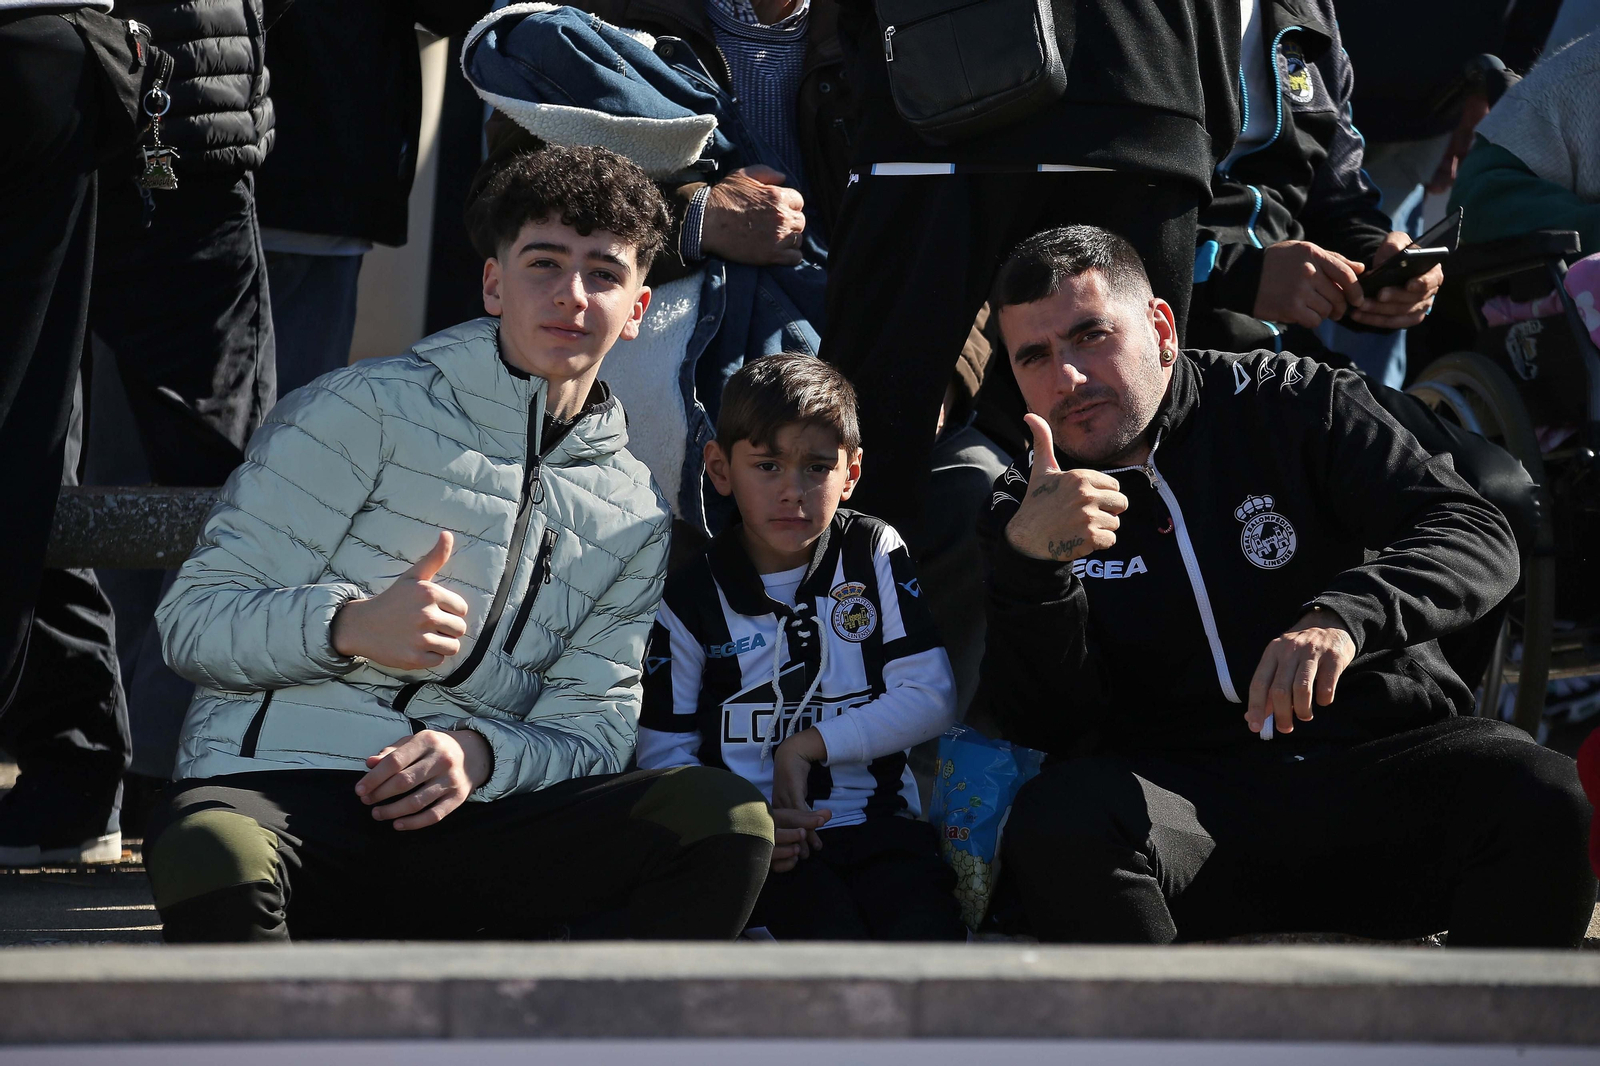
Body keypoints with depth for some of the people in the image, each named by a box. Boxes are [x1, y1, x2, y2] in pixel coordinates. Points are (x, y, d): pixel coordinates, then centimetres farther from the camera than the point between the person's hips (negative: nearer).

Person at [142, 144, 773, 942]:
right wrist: (349, 627, -18)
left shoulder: (633, 517, 21)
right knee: (212, 855, -42)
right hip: (275, 785, -4)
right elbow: (194, 619, 2)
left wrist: (481, 754, -9)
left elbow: (590, 734, 14)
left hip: (458, 823, 4)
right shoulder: (364, 412, 8)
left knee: (725, 817, -24)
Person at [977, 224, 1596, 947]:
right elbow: (1039, 722, -2)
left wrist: (1344, 617, -27)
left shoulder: (1293, 404, 6)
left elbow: (1477, 536, -6)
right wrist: (1031, 561, -20)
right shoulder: (1029, 506, 8)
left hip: (1383, 760, 0)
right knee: (1055, 826, -33)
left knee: (1540, 796, -30)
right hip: (1182, 796, 0)